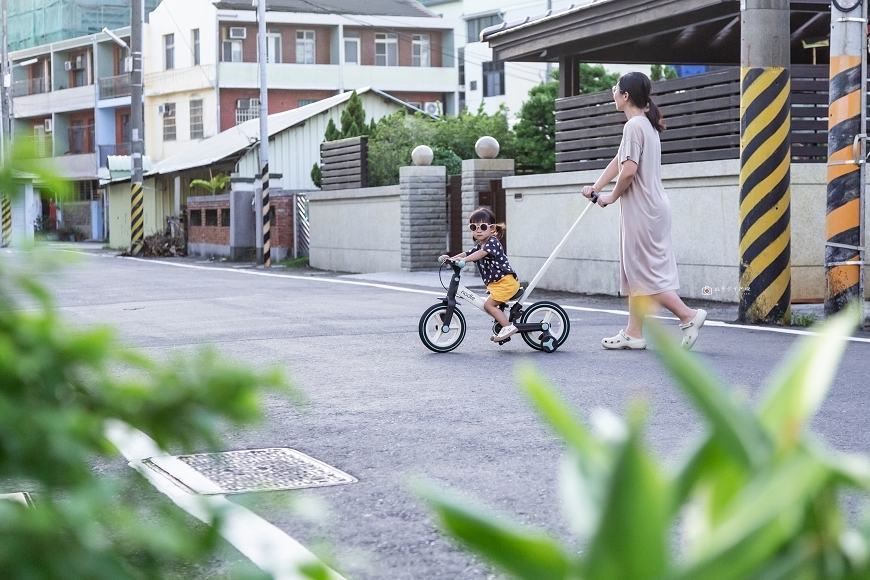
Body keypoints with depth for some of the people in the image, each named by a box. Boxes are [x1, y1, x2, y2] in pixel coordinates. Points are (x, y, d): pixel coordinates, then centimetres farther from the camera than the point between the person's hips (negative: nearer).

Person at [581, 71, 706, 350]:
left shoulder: (634, 125, -15)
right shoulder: (646, 124, 15)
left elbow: (628, 171, -22)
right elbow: (619, 160, 19)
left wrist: (612, 197, -7)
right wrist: (596, 187, 16)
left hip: (642, 209, -10)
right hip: (650, 207, 10)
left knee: (644, 273, -4)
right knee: (635, 270, 11)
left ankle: (688, 316, -3)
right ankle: (634, 333, 14)